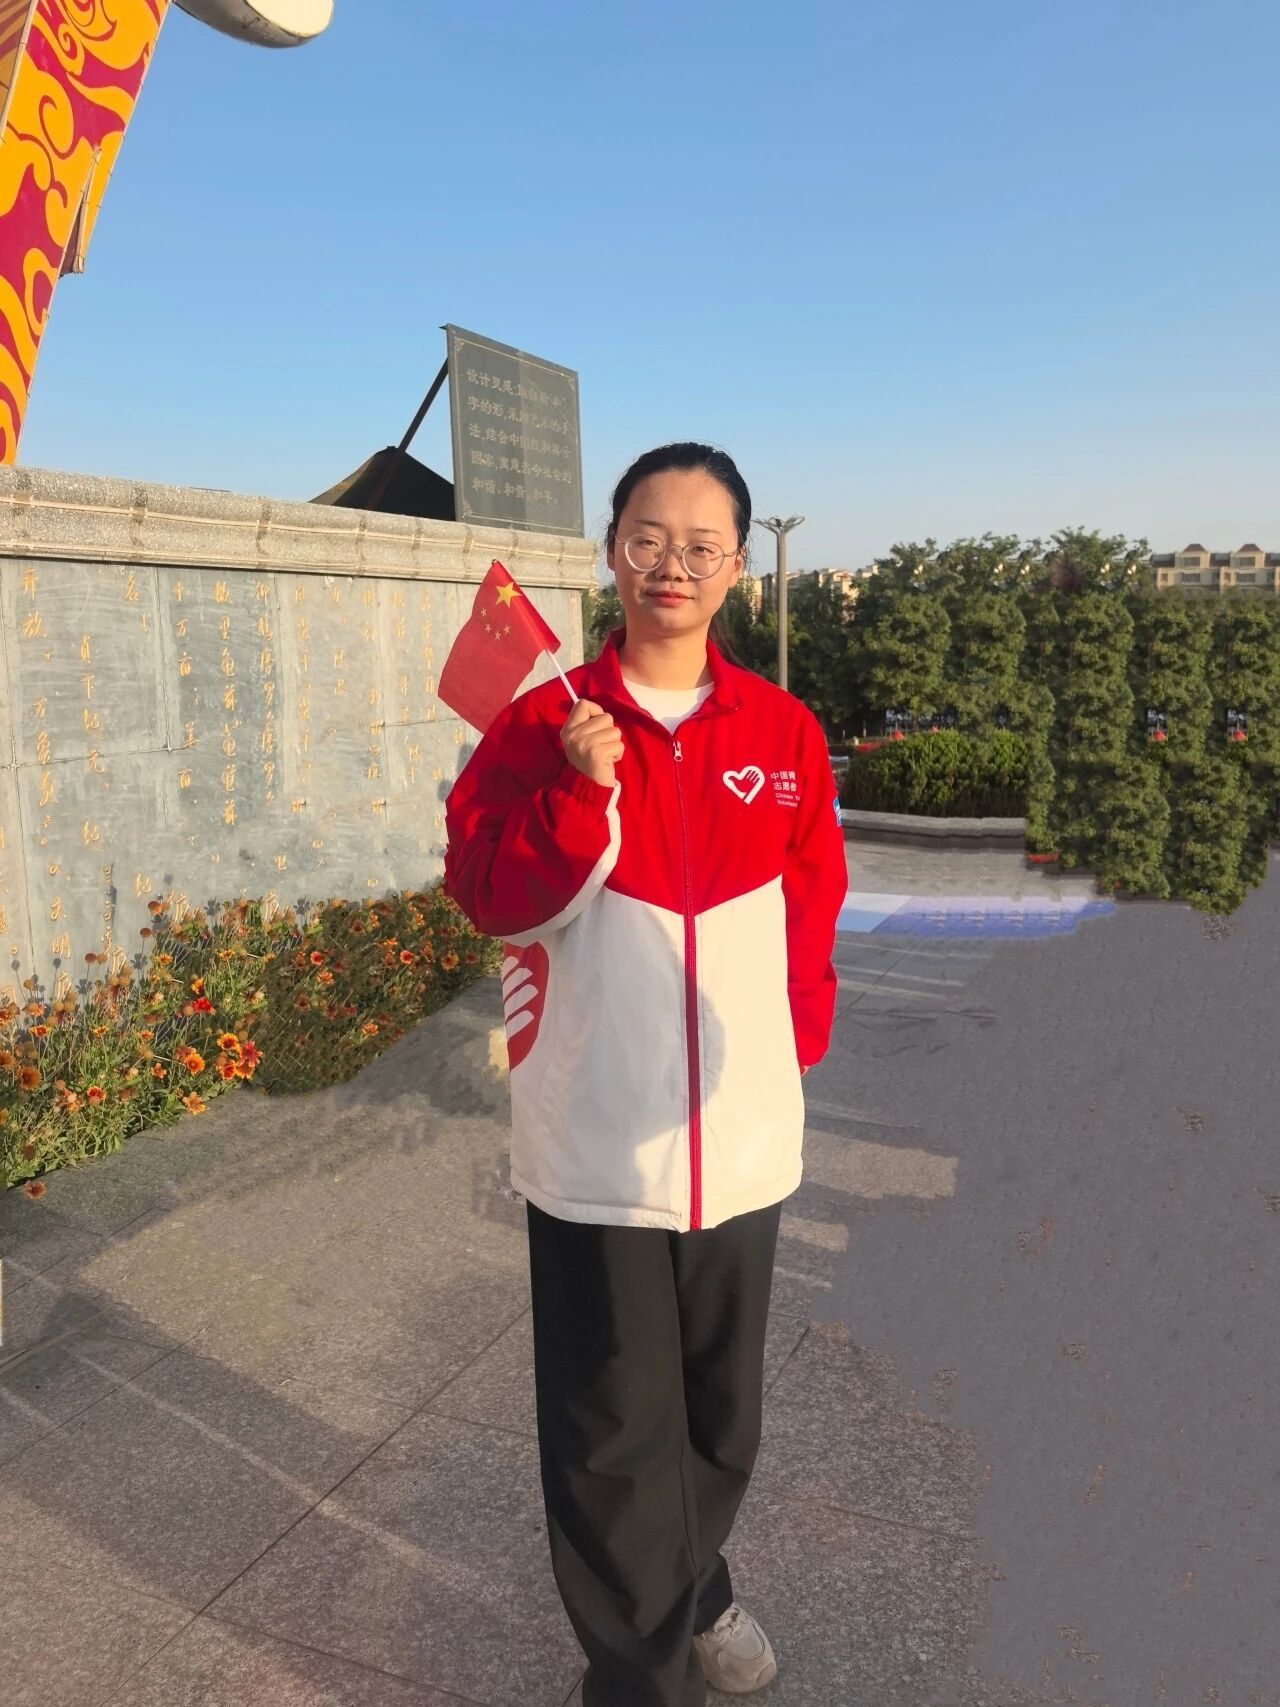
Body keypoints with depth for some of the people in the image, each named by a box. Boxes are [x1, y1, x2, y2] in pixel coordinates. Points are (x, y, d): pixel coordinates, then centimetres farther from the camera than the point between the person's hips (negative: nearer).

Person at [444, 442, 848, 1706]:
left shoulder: (783, 733, 1)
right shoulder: (541, 725, -6)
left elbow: (810, 909, 8)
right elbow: (488, 895, -10)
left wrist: (795, 1047, 3)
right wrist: (582, 789, -23)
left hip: (742, 1136, 3)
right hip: (593, 1143, -3)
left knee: (721, 1407, 22)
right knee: (613, 1429, 10)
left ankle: (694, 1587, 51)